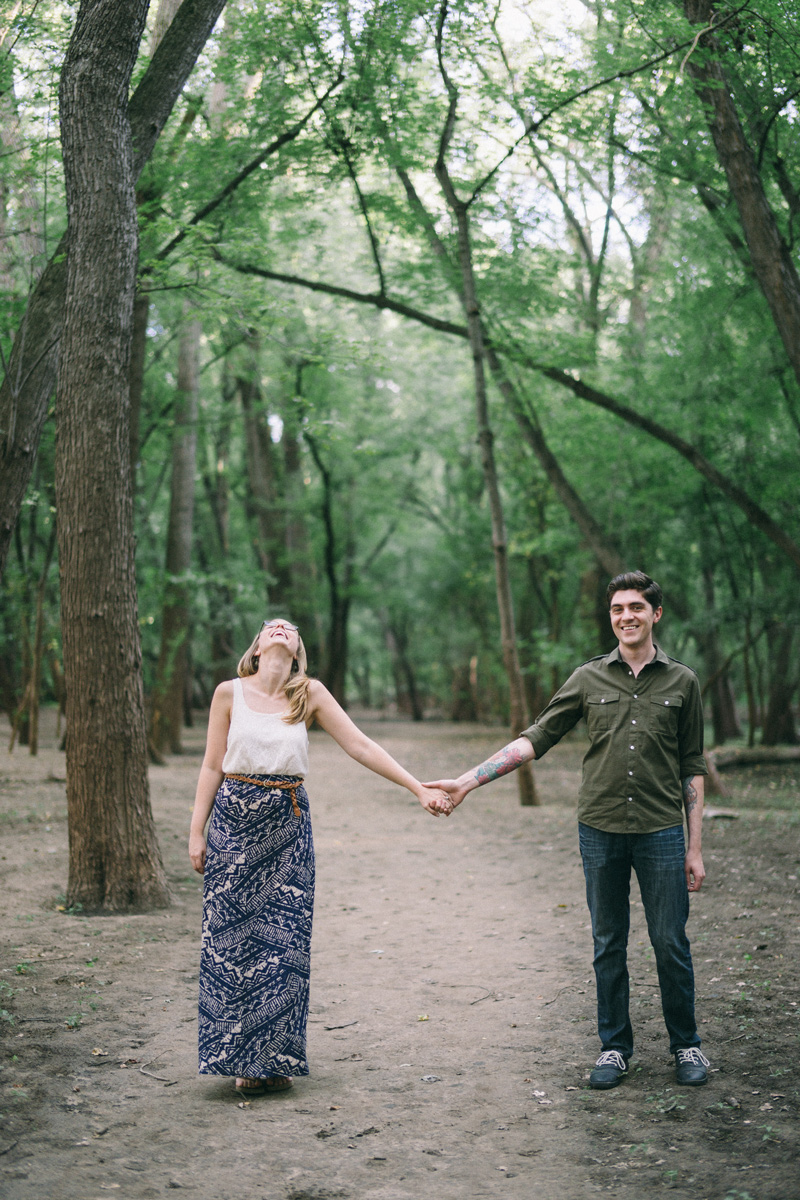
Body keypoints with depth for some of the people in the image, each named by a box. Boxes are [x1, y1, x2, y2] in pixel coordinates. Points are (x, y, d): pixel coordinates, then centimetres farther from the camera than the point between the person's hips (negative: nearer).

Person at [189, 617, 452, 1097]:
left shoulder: (310, 694, 1)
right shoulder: (230, 693, 1)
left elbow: (361, 746, -1)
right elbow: (213, 766, 4)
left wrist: (420, 789, -6)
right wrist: (197, 831, 2)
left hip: (287, 823, 1)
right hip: (234, 820, 0)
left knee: (284, 938, 2)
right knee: (232, 936, 2)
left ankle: (276, 1057, 15)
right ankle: (241, 1057, 15)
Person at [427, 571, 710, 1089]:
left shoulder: (681, 682, 4)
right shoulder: (589, 678, 5)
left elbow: (693, 769, 7)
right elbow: (537, 739, 4)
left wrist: (695, 847, 3)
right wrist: (468, 780, -4)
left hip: (661, 831, -1)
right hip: (601, 829, 1)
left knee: (671, 943, 3)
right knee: (608, 945, 8)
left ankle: (687, 1045, 21)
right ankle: (615, 1047, 22)